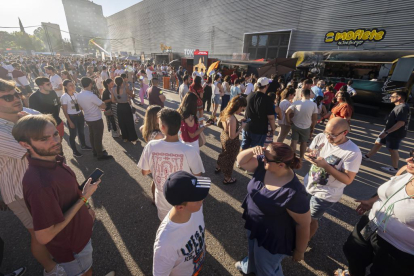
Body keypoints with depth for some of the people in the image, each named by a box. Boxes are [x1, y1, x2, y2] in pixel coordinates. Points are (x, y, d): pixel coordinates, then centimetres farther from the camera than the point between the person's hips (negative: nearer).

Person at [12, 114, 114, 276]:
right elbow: (44, 236, -31)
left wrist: (86, 208, 11)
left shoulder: (54, 160, -11)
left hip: (80, 231, 7)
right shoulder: (39, 183, -39)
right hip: (70, 246, -7)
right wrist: (84, 197, -28)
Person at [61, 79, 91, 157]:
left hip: (80, 115, 6)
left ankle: (83, 146, 40)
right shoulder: (64, 97, -14)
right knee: (73, 134, 7)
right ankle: (75, 151, 22)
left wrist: (83, 115, 10)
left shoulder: (76, 94, 1)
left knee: (81, 132, 20)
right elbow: (65, 111, -12)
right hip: (72, 117, -5)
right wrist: (70, 122, -14)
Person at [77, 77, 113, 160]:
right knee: (98, 137, 3)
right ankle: (100, 155, 16)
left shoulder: (79, 96, 0)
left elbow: (81, 107, 14)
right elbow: (104, 106, -22)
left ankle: (95, 151, 35)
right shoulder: (91, 96, -25)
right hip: (96, 119, -8)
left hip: (87, 118, 8)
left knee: (92, 136, 20)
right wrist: (101, 102, -1)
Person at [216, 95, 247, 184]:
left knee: (224, 154, 33)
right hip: (231, 142, -8)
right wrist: (242, 126, -19)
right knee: (230, 159, 15)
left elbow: (219, 124, 7)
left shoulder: (225, 112, -9)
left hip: (223, 137, 8)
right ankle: (227, 179, 39)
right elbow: (232, 136, -30)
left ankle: (218, 168, 59)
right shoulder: (232, 119, -35)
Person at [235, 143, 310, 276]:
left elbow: (304, 225, -24)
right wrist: (253, 150, -32)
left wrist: (299, 251, -9)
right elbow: (241, 161, -11)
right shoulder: (263, 165, -19)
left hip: (273, 238, -7)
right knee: (253, 251, 38)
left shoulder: (293, 193, -37)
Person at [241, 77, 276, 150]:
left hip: (246, 128, 5)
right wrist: (273, 129, -2)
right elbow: (271, 117, -17)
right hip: (259, 131, -5)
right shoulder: (267, 99, -17)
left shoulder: (249, 95, -1)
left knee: (243, 148, 19)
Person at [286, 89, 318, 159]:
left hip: (295, 125, 0)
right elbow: (315, 118, -6)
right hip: (306, 127, 0)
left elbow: (287, 113, -16)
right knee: (304, 142, 16)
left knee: (294, 141, 9)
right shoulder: (313, 104, -9)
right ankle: (301, 157, 28)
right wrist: (312, 128, 6)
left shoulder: (296, 103, -9)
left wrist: (289, 122, -4)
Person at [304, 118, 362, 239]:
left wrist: (325, 165, -32)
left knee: (311, 219, 13)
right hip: (308, 184, 5)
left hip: (325, 194, -5)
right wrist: (309, 156, -22)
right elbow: (308, 153, 2)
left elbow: (348, 180, -21)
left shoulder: (353, 153, -24)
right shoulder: (320, 137, -10)